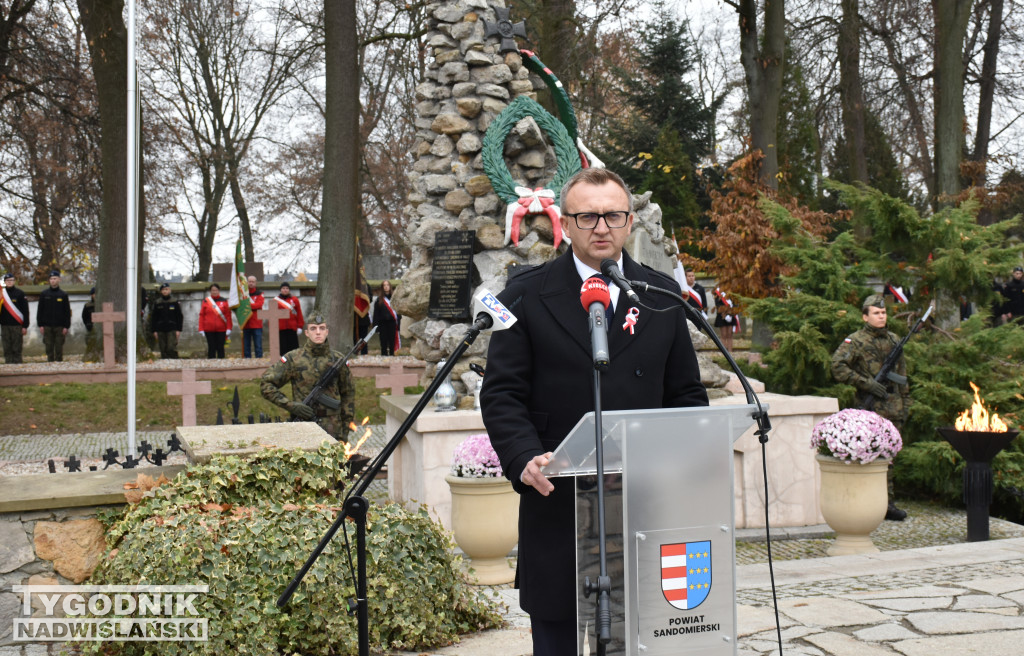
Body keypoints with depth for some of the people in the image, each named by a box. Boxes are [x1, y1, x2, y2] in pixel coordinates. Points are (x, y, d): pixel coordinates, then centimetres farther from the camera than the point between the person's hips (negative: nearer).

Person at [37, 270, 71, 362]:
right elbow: (40, 310, 7)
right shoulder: (44, 294, 7)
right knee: (49, 349, 2)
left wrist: (66, 326, -3)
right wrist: (40, 325, -1)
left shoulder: (63, 295, 5)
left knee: (59, 349, 0)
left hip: (60, 326, -1)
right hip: (47, 326, 1)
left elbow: (67, 312, 5)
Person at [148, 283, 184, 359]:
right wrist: (154, 331, 3)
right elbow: (153, 318, 10)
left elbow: (180, 317, 4)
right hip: (161, 330, 2)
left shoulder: (175, 302, 3)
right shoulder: (157, 303, 7)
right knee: (163, 350, 4)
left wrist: (178, 330, -3)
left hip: (172, 329, -2)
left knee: (172, 348, -12)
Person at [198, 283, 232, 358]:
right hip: (209, 330, 0)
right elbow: (202, 315, 5)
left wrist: (229, 329, -5)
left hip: (221, 329, 0)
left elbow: (228, 315, 3)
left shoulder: (224, 301, 6)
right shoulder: (206, 301, 6)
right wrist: (201, 329, -2)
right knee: (211, 348, 3)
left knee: (220, 348, 2)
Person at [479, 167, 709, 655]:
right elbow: (501, 394, -2)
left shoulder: (664, 296, 10)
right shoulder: (527, 295, 2)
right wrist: (525, 459, -18)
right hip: (558, 504, -2)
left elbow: (687, 395, 13)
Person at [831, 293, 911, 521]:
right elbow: (838, 367, -17)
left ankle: (886, 503, 15)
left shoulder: (894, 340, 15)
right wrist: (867, 383, -18)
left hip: (893, 408, 6)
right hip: (870, 408, -6)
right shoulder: (856, 341, -5)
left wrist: (905, 404, 16)